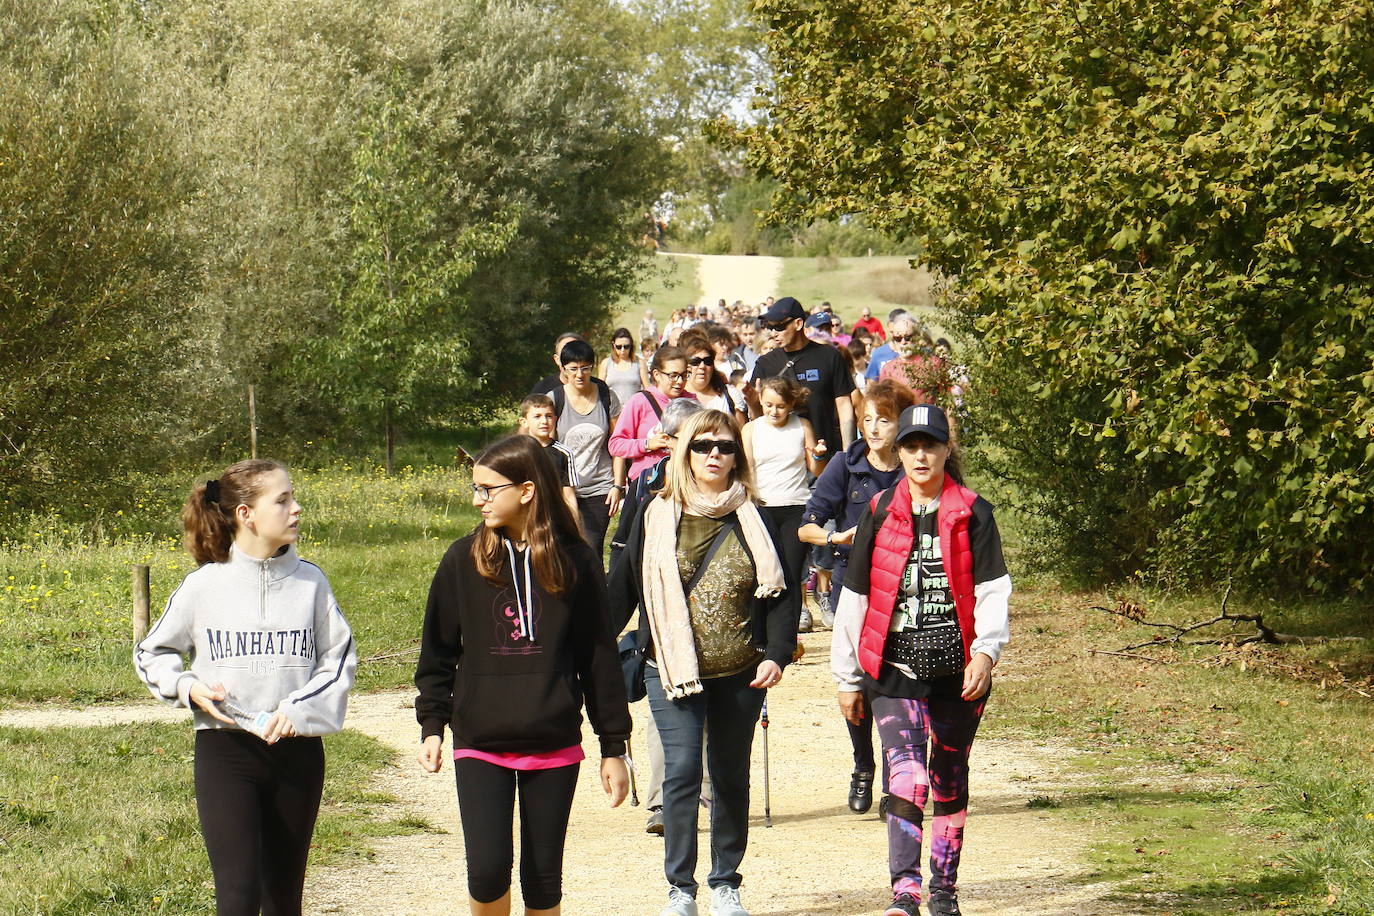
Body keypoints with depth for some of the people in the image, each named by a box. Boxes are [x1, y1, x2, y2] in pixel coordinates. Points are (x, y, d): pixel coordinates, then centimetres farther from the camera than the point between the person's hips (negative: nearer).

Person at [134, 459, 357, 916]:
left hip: (297, 751, 2)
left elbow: (339, 660, 4)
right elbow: (152, 654, 11)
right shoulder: (204, 586, -1)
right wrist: (187, 687, -8)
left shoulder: (310, 582, 3)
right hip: (225, 751, -2)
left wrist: (298, 710, -12)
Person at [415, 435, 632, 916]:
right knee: (488, 870, -12)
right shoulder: (462, 560, 1)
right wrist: (432, 724, 0)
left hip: (554, 746, 0)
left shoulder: (575, 561, 0)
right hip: (480, 745, 0)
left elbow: (598, 658, 5)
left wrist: (614, 747, 6)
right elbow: (437, 651, 8)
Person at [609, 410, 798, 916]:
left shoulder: (754, 520, 5)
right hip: (673, 669, -2)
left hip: (740, 674, 2)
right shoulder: (657, 517, 3)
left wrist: (777, 654, -7)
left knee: (731, 777, 8)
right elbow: (622, 589, 6)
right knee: (682, 770, -11)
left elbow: (780, 594, 5)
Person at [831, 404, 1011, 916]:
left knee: (950, 779, 13)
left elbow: (992, 590, -3)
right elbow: (854, 598, 10)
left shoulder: (972, 515, 1)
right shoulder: (880, 515, 5)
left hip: (957, 671, 1)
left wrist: (985, 651, -20)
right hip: (894, 669, -1)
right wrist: (847, 678, 10)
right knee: (906, 778, -16)